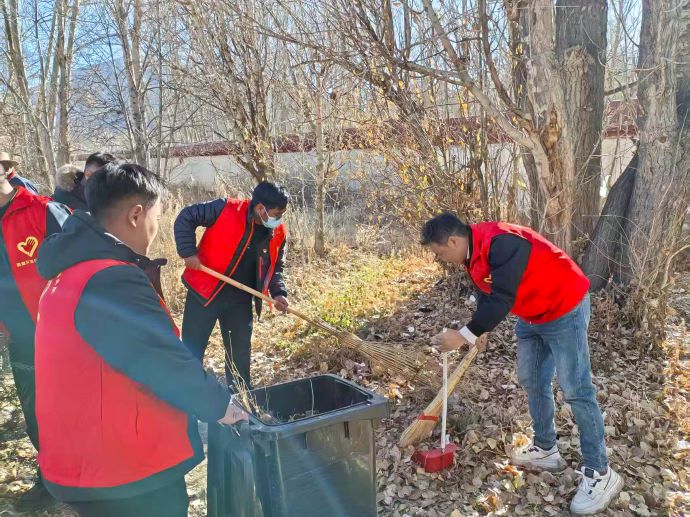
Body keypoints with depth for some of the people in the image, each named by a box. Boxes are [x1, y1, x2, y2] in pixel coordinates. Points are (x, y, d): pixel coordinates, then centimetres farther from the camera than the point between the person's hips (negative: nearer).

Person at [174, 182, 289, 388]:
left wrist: (278, 293, -5)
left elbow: (274, 268, 10)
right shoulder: (226, 210, -18)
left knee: (240, 350, 15)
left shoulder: (277, 234, -2)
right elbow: (185, 217, -11)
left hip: (240, 299, 5)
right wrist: (188, 252, -18)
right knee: (192, 348, 4)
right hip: (204, 292, -4)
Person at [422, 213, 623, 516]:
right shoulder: (474, 251, -1)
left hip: (564, 309, -10)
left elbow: (502, 298, -34)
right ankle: (546, 450, 29)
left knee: (575, 390, -5)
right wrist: (480, 332, 10)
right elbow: (488, 293, 13)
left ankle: (599, 473, 5)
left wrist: (465, 335, -31)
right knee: (531, 381, 14)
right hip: (531, 315, 10)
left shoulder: (501, 243, -32)